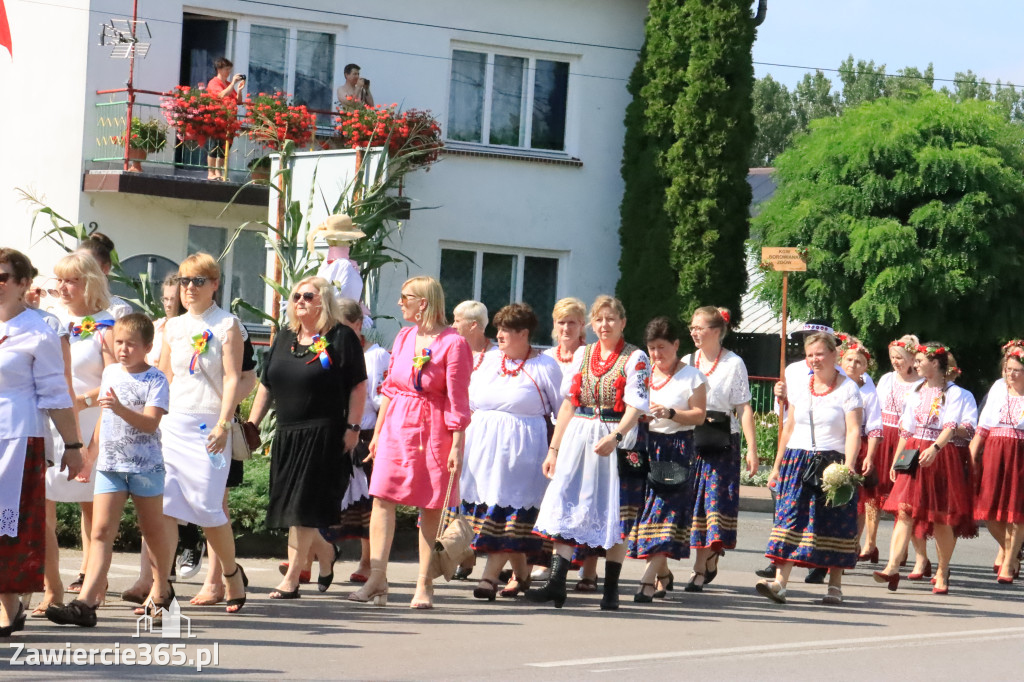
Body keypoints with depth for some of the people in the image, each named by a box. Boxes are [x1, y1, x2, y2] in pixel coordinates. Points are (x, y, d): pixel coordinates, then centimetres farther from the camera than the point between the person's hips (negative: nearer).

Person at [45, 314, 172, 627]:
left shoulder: (155, 379, -7)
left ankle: (162, 589, 31)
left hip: (145, 465, -4)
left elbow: (150, 423, -19)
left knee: (152, 530, 11)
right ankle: (86, 602, -19)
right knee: (101, 531, -8)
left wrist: (121, 409, -33)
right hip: (110, 464, 4)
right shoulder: (110, 373, 10)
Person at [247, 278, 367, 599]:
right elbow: (266, 386, 17)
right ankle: (326, 553, 32)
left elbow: (358, 386, -7)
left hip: (323, 436, -7)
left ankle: (291, 578, -2)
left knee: (302, 507, -7)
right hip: (287, 435, 7)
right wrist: (251, 424, 13)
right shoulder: (284, 337, 13)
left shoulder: (341, 337, -5)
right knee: (291, 508, 9)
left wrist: (352, 427, -13)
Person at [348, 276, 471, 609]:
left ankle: (424, 585, 6)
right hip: (397, 427, 5)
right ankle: (377, 579, -6)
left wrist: (457, 445, -13)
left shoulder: (453, 343, -9)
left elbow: (458, 400, -10)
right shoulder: (403, 338, 10)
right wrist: (377, 431, 16)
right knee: (382, 497, -4)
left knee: (430, 507, 1)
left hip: (434, 429, -5)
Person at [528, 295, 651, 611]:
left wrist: (615, 437, -27)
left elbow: (634, 409, -10)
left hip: (617, 441, -4)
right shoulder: (582, 355, 12)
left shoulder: (636, 359, -1)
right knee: (566, 505, -4)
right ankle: (556, 584, -5)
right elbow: (568, 404, 14)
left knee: (615, 513, 0)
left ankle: (611, 589, 7)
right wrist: (554, 448, 9)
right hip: (578, 438, 4)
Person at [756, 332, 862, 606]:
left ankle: (835, 585, 10)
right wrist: (777, 466, 19)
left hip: (832, 462, -4)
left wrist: (848, 467, -20)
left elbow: (853, 432, -8)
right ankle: (780, 582, -16)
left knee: (834, 522, -1)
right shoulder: (799, 388, 15)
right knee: (790, 515, -8)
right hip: (797, 460, 4)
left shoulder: (848, 389, 0)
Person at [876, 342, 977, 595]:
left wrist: (934, 448, -34)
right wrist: (895, 461, 12)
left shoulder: (954, 392, -4)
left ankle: (942, 572, 17)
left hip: (940, 454, -4)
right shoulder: (916, 391, 13)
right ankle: (893, 567, -20)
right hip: (913, 454, 4)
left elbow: (950, 426, -18)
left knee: (942, 517, 3)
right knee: (905, 510, -9)